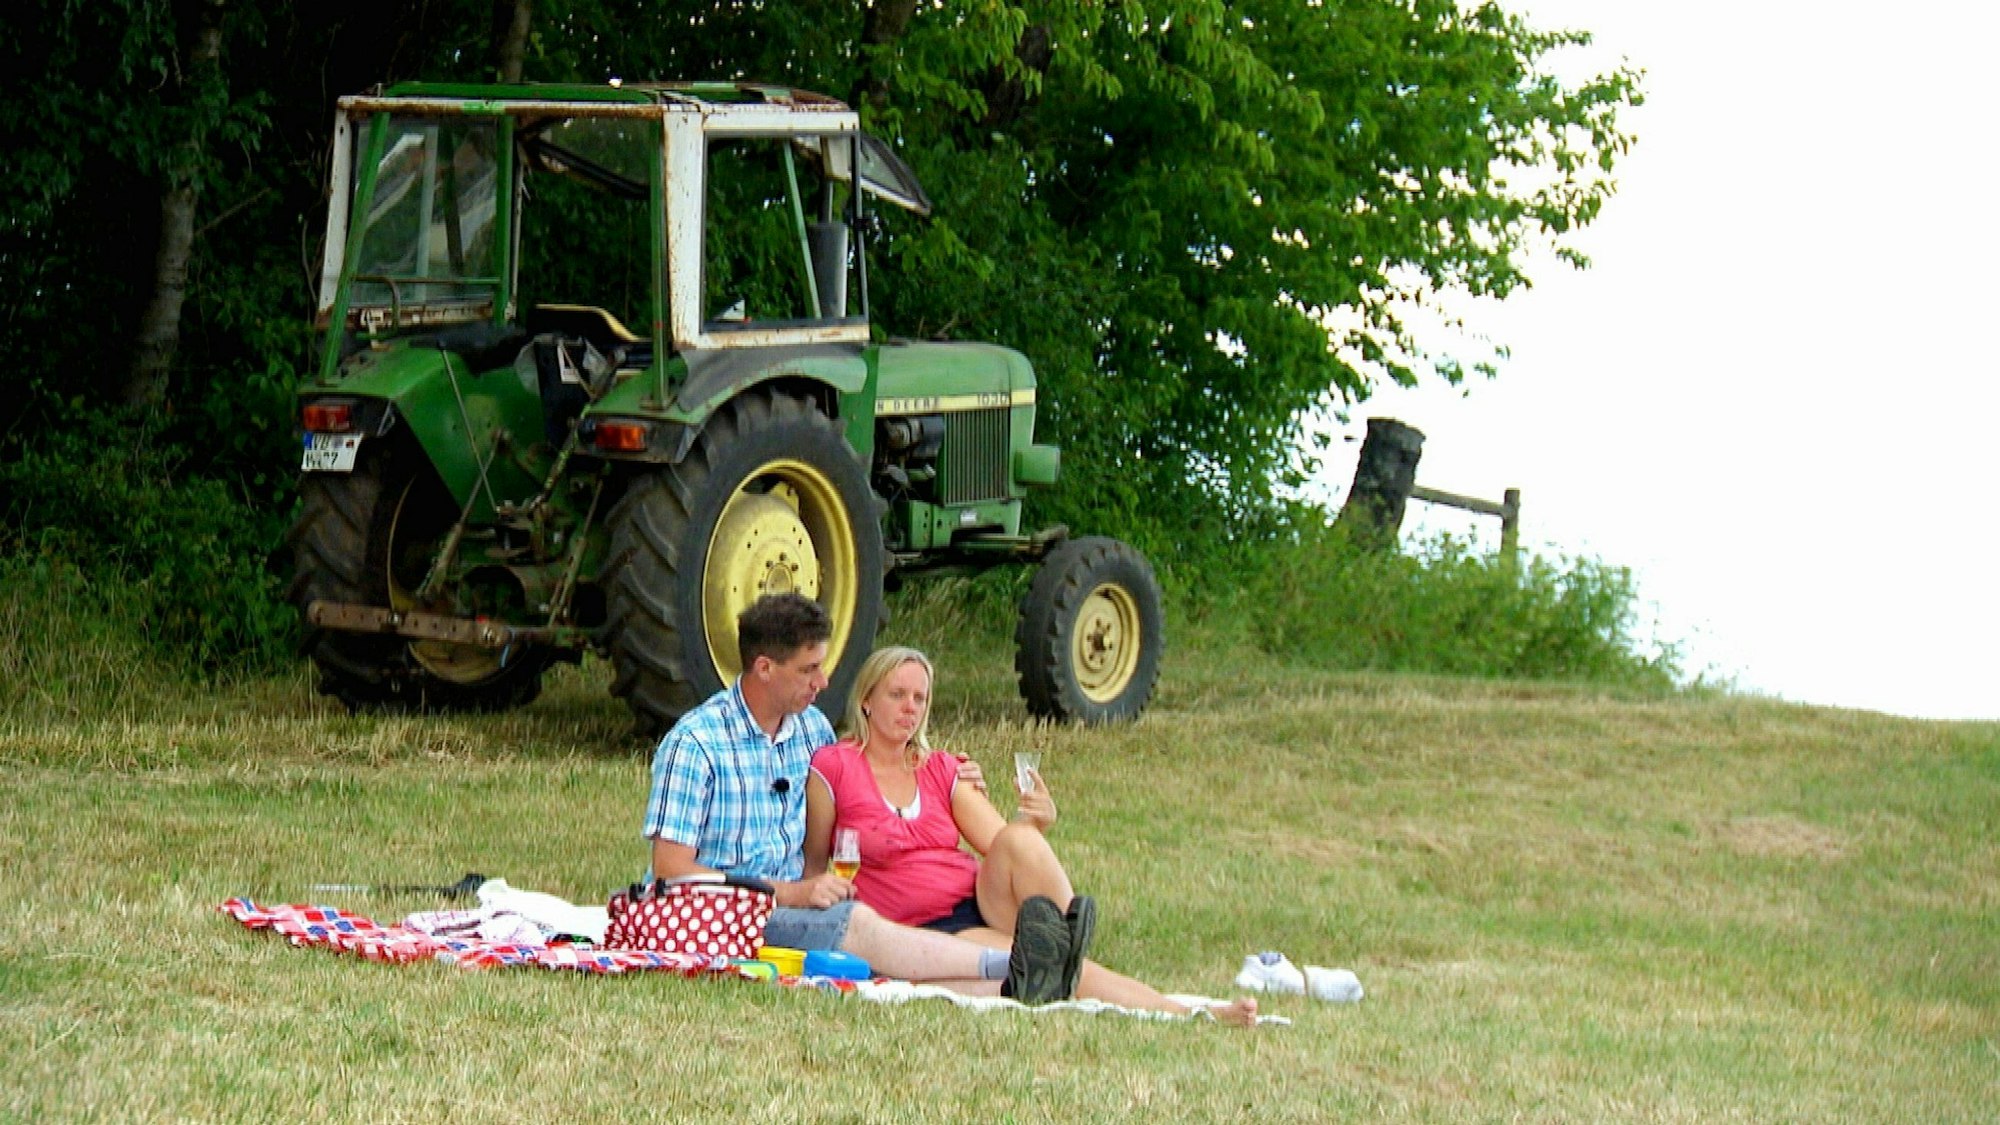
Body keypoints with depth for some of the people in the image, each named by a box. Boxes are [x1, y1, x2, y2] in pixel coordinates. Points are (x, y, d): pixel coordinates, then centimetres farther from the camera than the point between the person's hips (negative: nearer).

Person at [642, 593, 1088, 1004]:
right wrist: (793, 893, -18)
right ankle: (1012, 967, -44)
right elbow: (671, 869, -14)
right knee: (857, 925, -31)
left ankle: (1010, 984, -50)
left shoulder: (813, 730, 12)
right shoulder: (695, 743, -9)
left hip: (791, 908, 6)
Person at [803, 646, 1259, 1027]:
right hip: (925, 932, -5)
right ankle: (1180, 1014, -40)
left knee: (1016, 839, -29)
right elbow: (812, 865, 4)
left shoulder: (940, 771, 16)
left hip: (984, 903, 5)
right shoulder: (832, 768, 2)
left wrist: (1036, 824, -15)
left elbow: (1001, 844, 8)